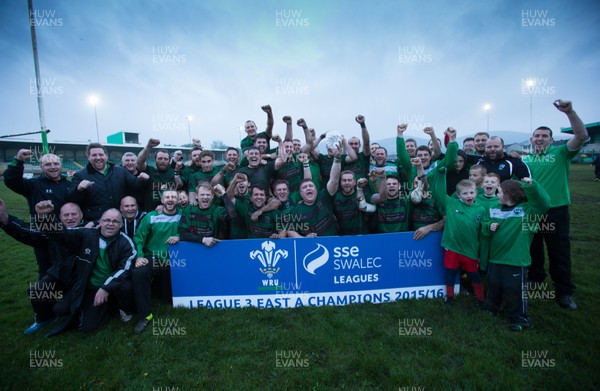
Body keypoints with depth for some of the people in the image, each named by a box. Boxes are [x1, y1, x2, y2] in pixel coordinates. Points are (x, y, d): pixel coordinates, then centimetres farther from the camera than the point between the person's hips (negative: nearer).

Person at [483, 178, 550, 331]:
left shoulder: (526, 209, -9)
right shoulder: (496, 209, 6)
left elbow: (543, 203, -27)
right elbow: (486, 227, 12)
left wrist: (531, 186, -35)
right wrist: (489, 226, -10)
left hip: (516, 260, -6)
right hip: (495, 257, 6)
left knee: (514, 290, 6)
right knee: (494, 286, 21)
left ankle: (519, 318, 25)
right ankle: (491, 308, 42)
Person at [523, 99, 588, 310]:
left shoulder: (560, 153, 1)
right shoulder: (525, 160, 8)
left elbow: (582, 136, -14)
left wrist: (569, 112, -22)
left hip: (556, 211, -2)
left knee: (560, 253, 5)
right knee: (533, 251, 15)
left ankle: (564, 293, 19)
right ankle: (534, 283, 31)